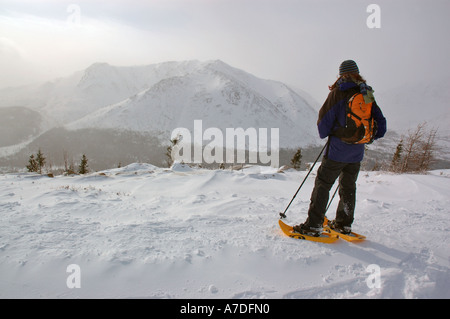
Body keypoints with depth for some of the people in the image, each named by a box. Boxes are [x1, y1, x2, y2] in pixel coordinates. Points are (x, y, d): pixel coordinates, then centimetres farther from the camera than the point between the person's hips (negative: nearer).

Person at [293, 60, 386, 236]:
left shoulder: (338, 92, -7)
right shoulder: (368, 95, 8)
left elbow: (325, 118, -7)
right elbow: (381, 123, 9)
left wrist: (324, 133, 11)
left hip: (338, 149, -6)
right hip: (357, 151, 6)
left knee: (322, 184, -1)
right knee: (348, 186, 17)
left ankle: (313, 225, -3)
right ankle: (344, 224, 26)